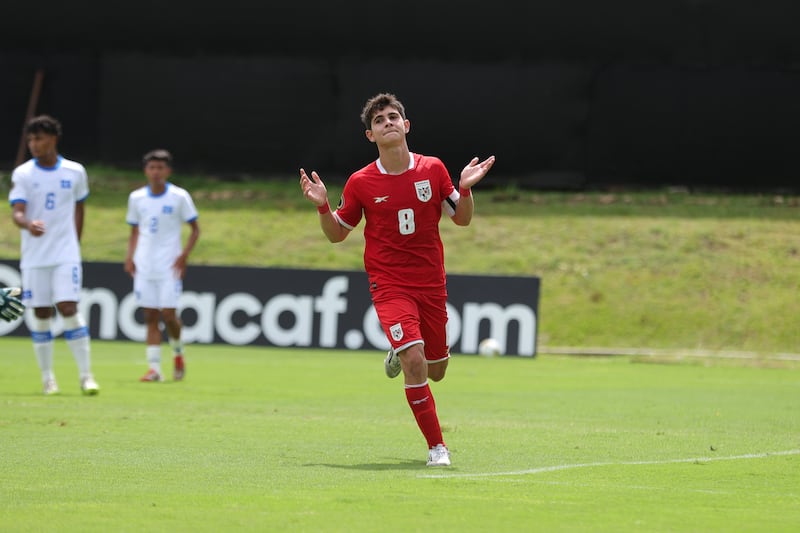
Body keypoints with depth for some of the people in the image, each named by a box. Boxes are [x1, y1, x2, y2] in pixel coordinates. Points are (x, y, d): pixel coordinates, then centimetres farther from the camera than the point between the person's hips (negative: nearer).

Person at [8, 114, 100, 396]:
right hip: (34, 256, 1)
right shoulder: (22, 174, -2)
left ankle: (86, 375, -6)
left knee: (68, 309, -11)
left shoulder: (75, 172, 2)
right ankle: (48, 378, 13)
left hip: (66, 255, -1)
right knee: (41, 314, 3)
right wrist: (28, 224, -34)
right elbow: (17, 212, -13)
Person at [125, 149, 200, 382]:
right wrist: (129, 257, 2)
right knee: (150, 317, -1)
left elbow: (195, 229, 3)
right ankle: (154, 367, -1)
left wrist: (184, 254, -10)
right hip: (144, 266, 3)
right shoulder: (136, 198, 7)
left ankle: (178, 352, 19)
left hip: (170, 266, -3)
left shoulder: (179, 197, -3)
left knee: (168, 314, -9)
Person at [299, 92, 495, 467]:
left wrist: (465, 188, -11)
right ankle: (436, 446, -10)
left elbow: (462, 219, 8)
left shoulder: (433, 169, -1)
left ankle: (399, 353, 49)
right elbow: (336, 234, 5)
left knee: (435, 371, 12)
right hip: (389, 284, -3)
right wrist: (322, 206, -14)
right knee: (414, 360, -22)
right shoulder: (361, 182, -6)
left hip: (431, 284, 3)